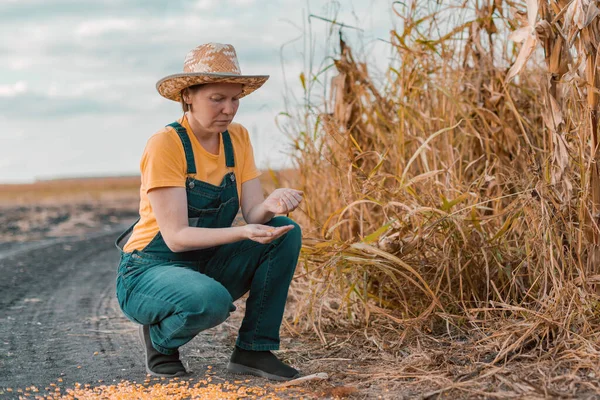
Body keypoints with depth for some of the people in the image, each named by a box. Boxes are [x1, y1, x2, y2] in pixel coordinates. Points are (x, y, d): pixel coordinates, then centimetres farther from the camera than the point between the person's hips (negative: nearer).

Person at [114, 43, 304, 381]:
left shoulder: (237, 138, 0)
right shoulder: (165, 145, -20)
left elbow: (254, 213, -7)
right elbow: (176, 237, -24)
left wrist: (271, 206, -31)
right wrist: (243, 233, -38)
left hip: (208, 265, 7)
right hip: (150, 271, -6)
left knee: (285, 232, -15)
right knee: (211, 300, -38)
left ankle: (253, 350, -8)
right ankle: (160, 337, -3)